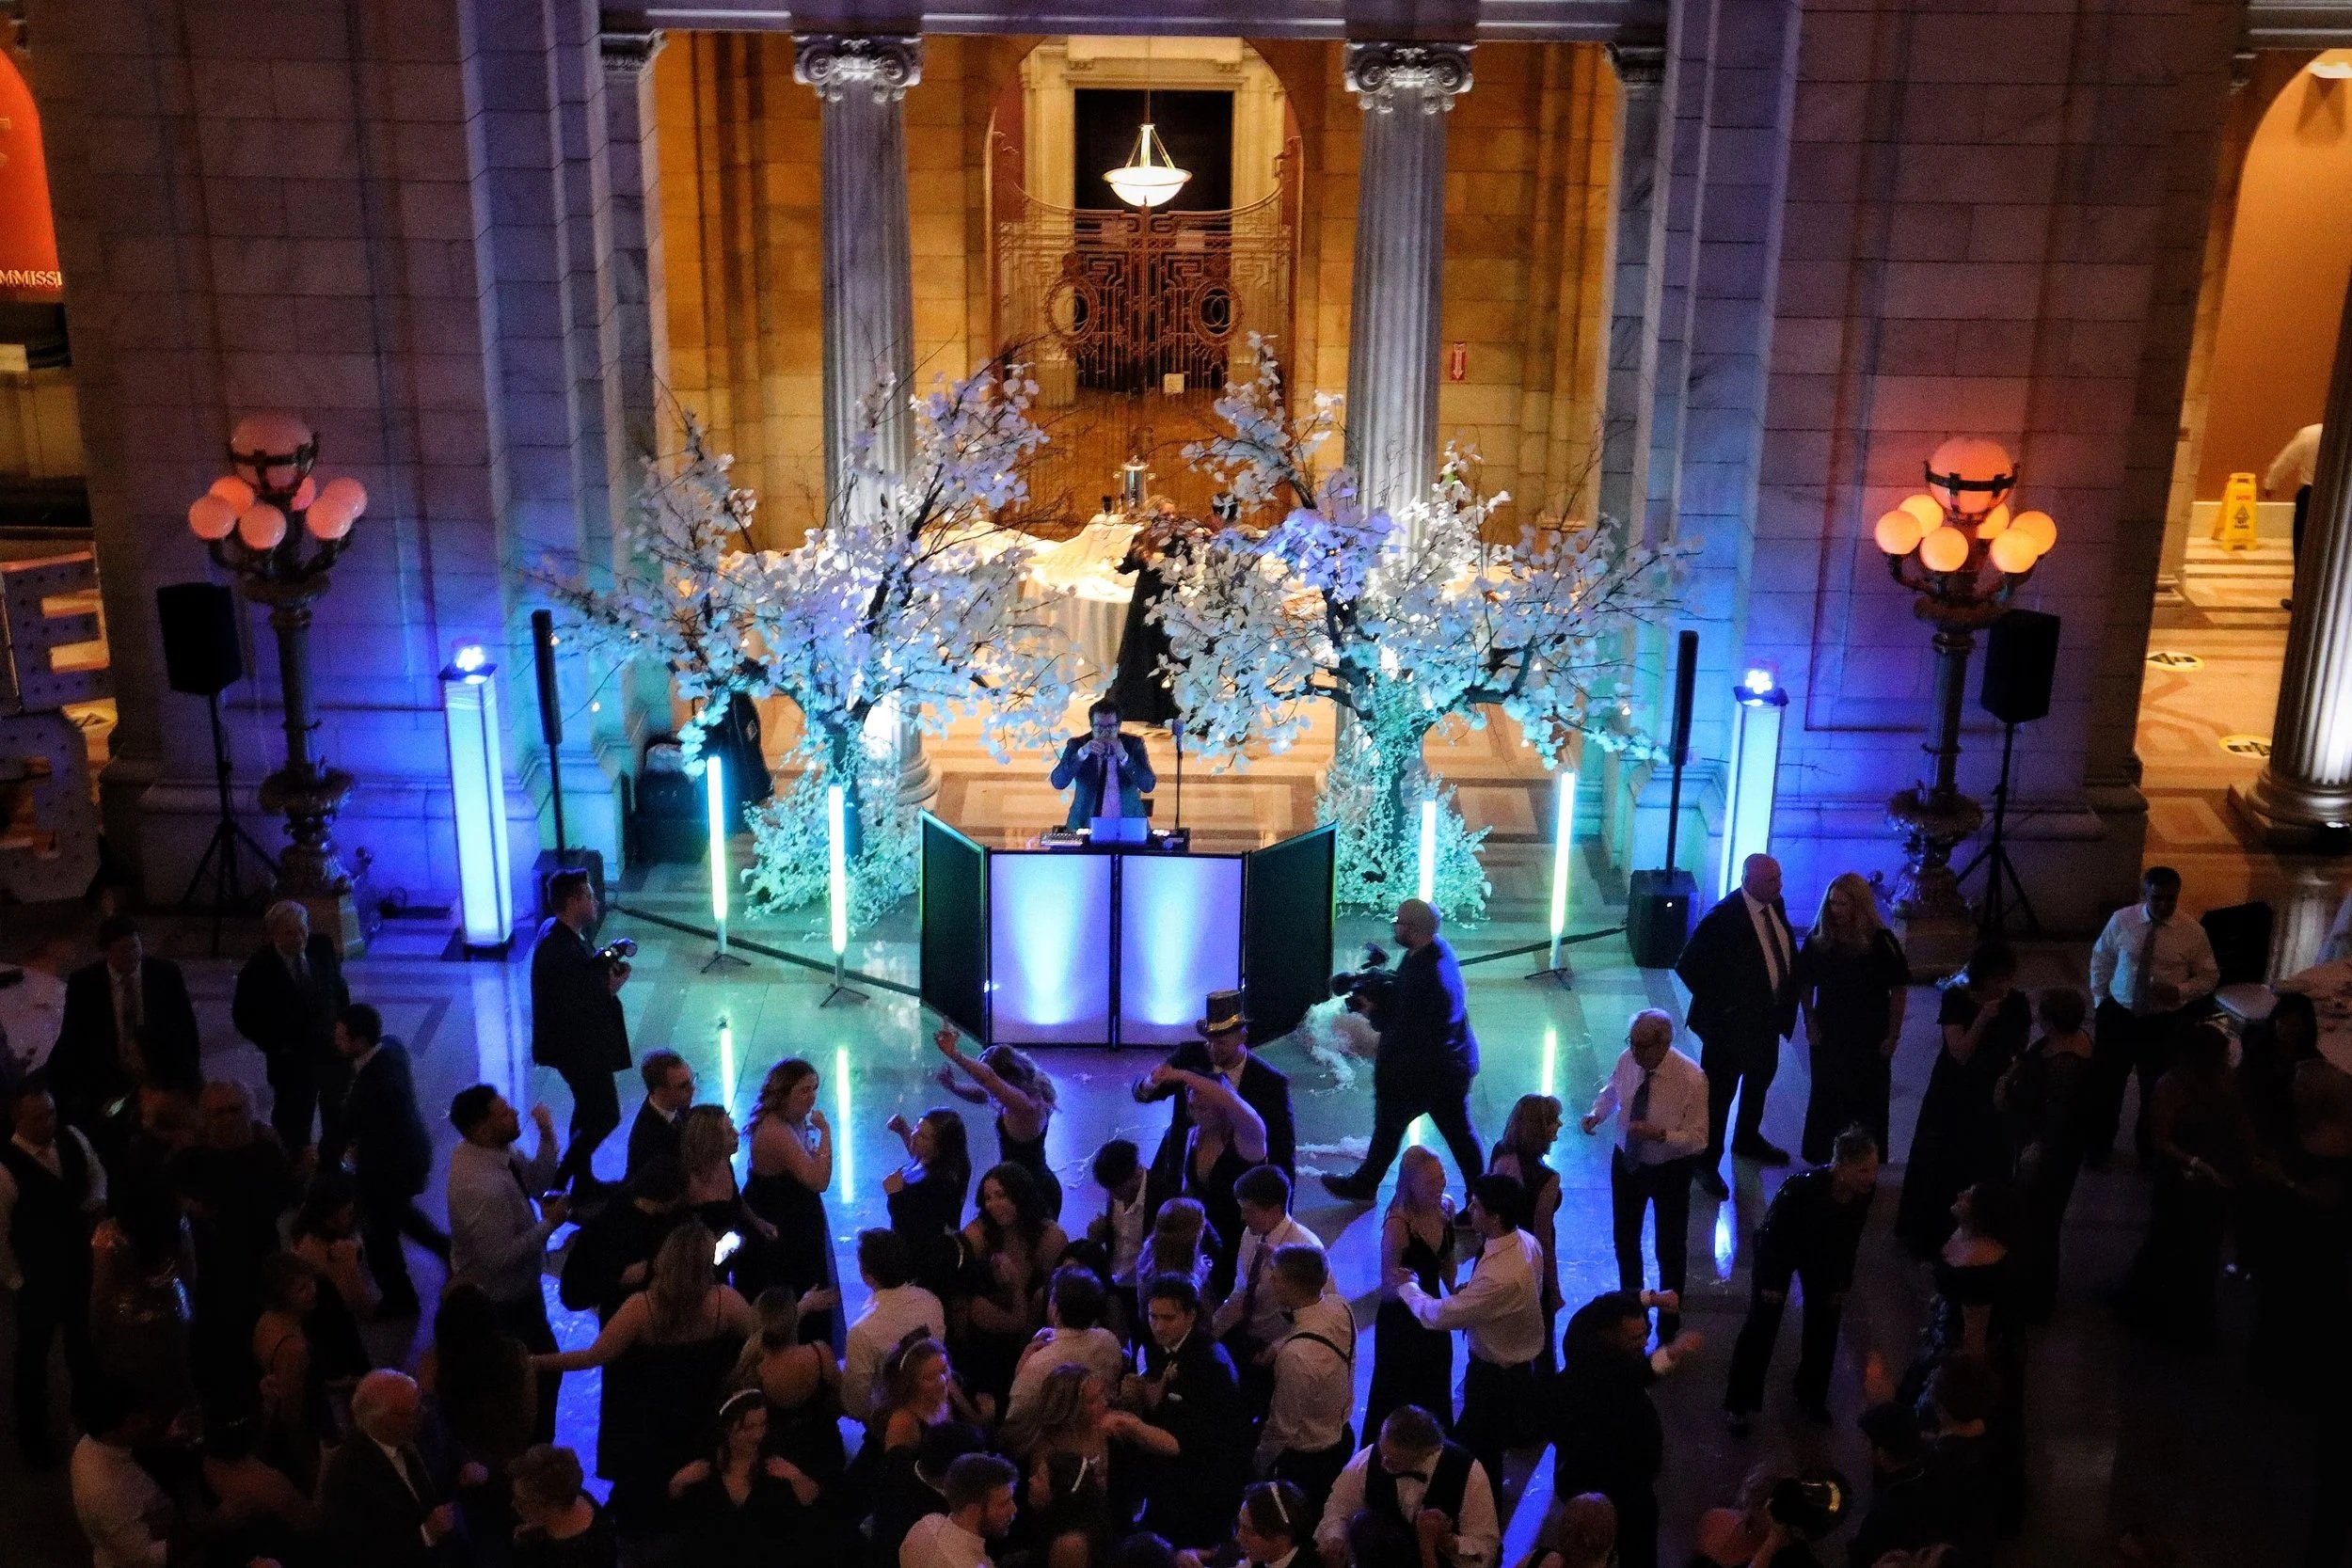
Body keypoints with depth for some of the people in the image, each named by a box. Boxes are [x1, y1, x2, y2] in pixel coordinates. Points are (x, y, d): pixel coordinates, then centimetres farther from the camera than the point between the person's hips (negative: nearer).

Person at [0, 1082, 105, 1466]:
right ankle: (32, 1434, 41)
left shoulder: (72, 1139, -14)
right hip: (37, 1279, -5)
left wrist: (96, 1202, -11)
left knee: (83, 1342, 26)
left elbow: (96, 1173, 8)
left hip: (80, 1263, 5)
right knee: (33, 1353, 18)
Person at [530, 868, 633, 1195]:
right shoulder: (559, 948, -29)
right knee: (606, 1115, -1)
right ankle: (558, 1181, 6)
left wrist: (606, 965, -5)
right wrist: (610, 990, -18)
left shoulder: (557, 930, 2)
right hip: (577, 1047, -11)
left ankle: (583, 1180, 36)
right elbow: (576, 1009, -29)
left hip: (578, 1042, 11)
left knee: (588, 1109, 23)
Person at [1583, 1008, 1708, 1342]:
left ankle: (1669, 1324, 37)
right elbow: (1611, 1092, 5)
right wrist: (1596, 1114, -15)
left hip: (1669, 1171, -4)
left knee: (1670, 1249, 15)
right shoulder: (1627, 1060, -16)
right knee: (1624, 1239, 22)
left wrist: (1660, 1134, -38)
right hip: (1626, 1162, 4)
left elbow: (1699, 1139, -23)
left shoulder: (1691, 1079, -28)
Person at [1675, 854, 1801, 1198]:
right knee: (1720, 1092, 4)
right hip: (1732, 1021, -8)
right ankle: (1707, 1164, 18)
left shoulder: (1775, 905, -4)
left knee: (1760, 1079, 27)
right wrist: (1719, 1004, -18)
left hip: (1769, 1016, 8)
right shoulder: (1724, 917, -27)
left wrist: (1788, 999, 3)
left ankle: (1747, 1139, 50)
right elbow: (1687, 966, -24)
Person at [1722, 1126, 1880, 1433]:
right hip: (1779, 1249, -5)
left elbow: (1850, 1237, -7)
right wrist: (1770, 1282, -16)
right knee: (1761, 1326, 1)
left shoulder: (1865, 1190, -25)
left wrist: (1842, 1283, 3)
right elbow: (1772, 1230, -25)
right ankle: (1738, 1404, 16)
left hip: (1824, 1255, 5)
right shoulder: (1803, 1186, -40)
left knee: (1824, 1323, 12)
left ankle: (1811, 1395, 36)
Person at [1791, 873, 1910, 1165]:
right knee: (1825, 1100, 10)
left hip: (1870, 1040, -2)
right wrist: (1810, 1023, -2)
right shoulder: (1818, 940, -5)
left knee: (1867, 1103, 7)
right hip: (1827, 1036, 2)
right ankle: (1822, 1163, 22)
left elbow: (1899, 990, -6)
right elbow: (1805, 985, 6)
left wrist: (1893, 1035, -8)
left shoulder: (1881, 941, -11)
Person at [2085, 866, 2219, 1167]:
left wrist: (2181, 991, -20)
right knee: (2105, 1084, 13)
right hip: (2119, 1014, 1)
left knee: (2156, 1090, 14)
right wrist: (2100, 999, 4)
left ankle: (2149, 1152, 38)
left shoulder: (2192, 932, -12)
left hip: (2164, 1023, -1)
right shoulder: (2121, 920, -8)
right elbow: (2100, 958, 8)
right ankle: (2097, 1145, 36)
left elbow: (2209, 977, -2)